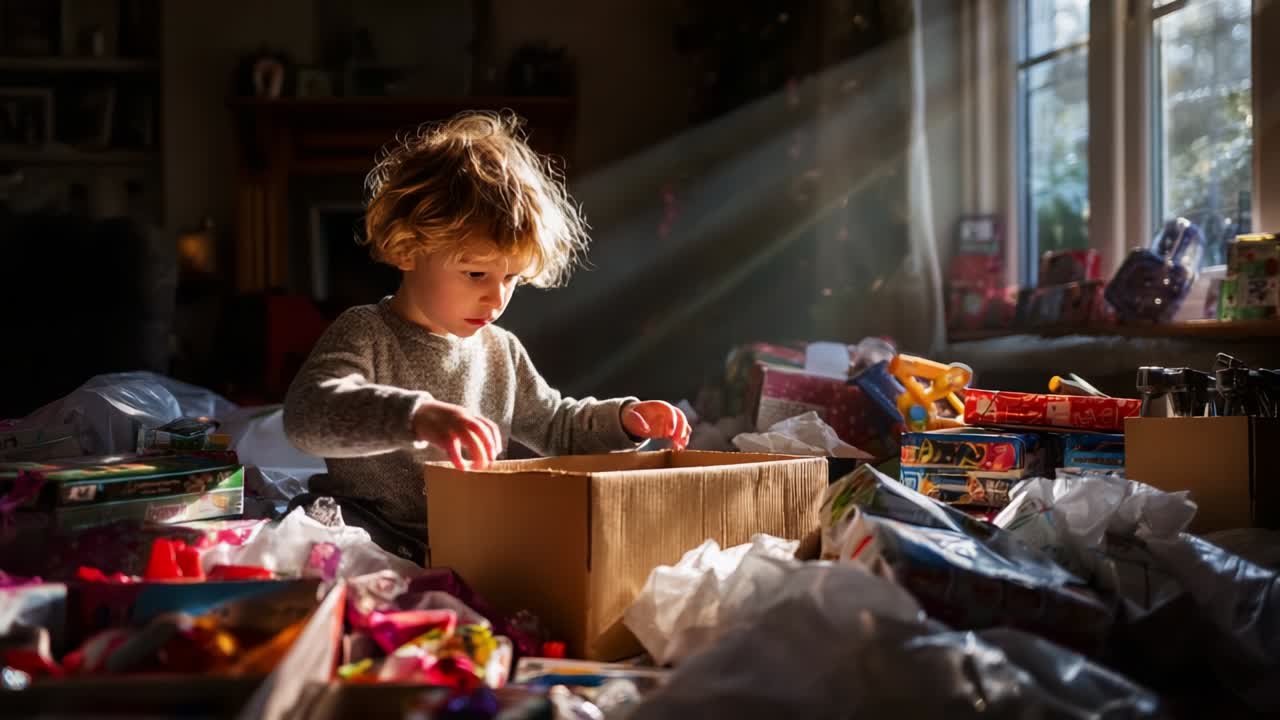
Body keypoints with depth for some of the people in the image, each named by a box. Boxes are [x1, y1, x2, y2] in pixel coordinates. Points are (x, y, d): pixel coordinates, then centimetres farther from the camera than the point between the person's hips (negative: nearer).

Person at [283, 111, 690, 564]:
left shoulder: (501, 352, 14)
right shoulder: (366, 335, -9)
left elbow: (556, 427, 30)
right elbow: (307, 414, -30)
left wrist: (624, 418, 9)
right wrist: (416, 417, -47)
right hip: (375, 541, -6)